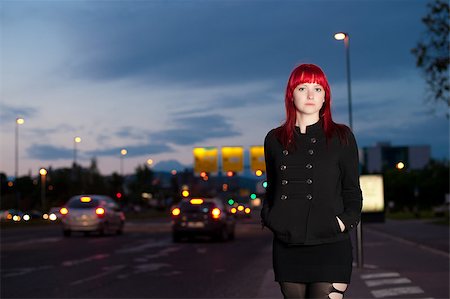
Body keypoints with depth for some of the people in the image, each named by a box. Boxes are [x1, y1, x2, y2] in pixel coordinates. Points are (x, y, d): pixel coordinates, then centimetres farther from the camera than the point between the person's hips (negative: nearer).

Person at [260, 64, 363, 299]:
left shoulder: (341, 136, 5)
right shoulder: (275, 139, 11)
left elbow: (352, 192, 7)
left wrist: (344, 221, -8)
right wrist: (269, 218, 4)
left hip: (330, 246, -3)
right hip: (286, 249, 3)